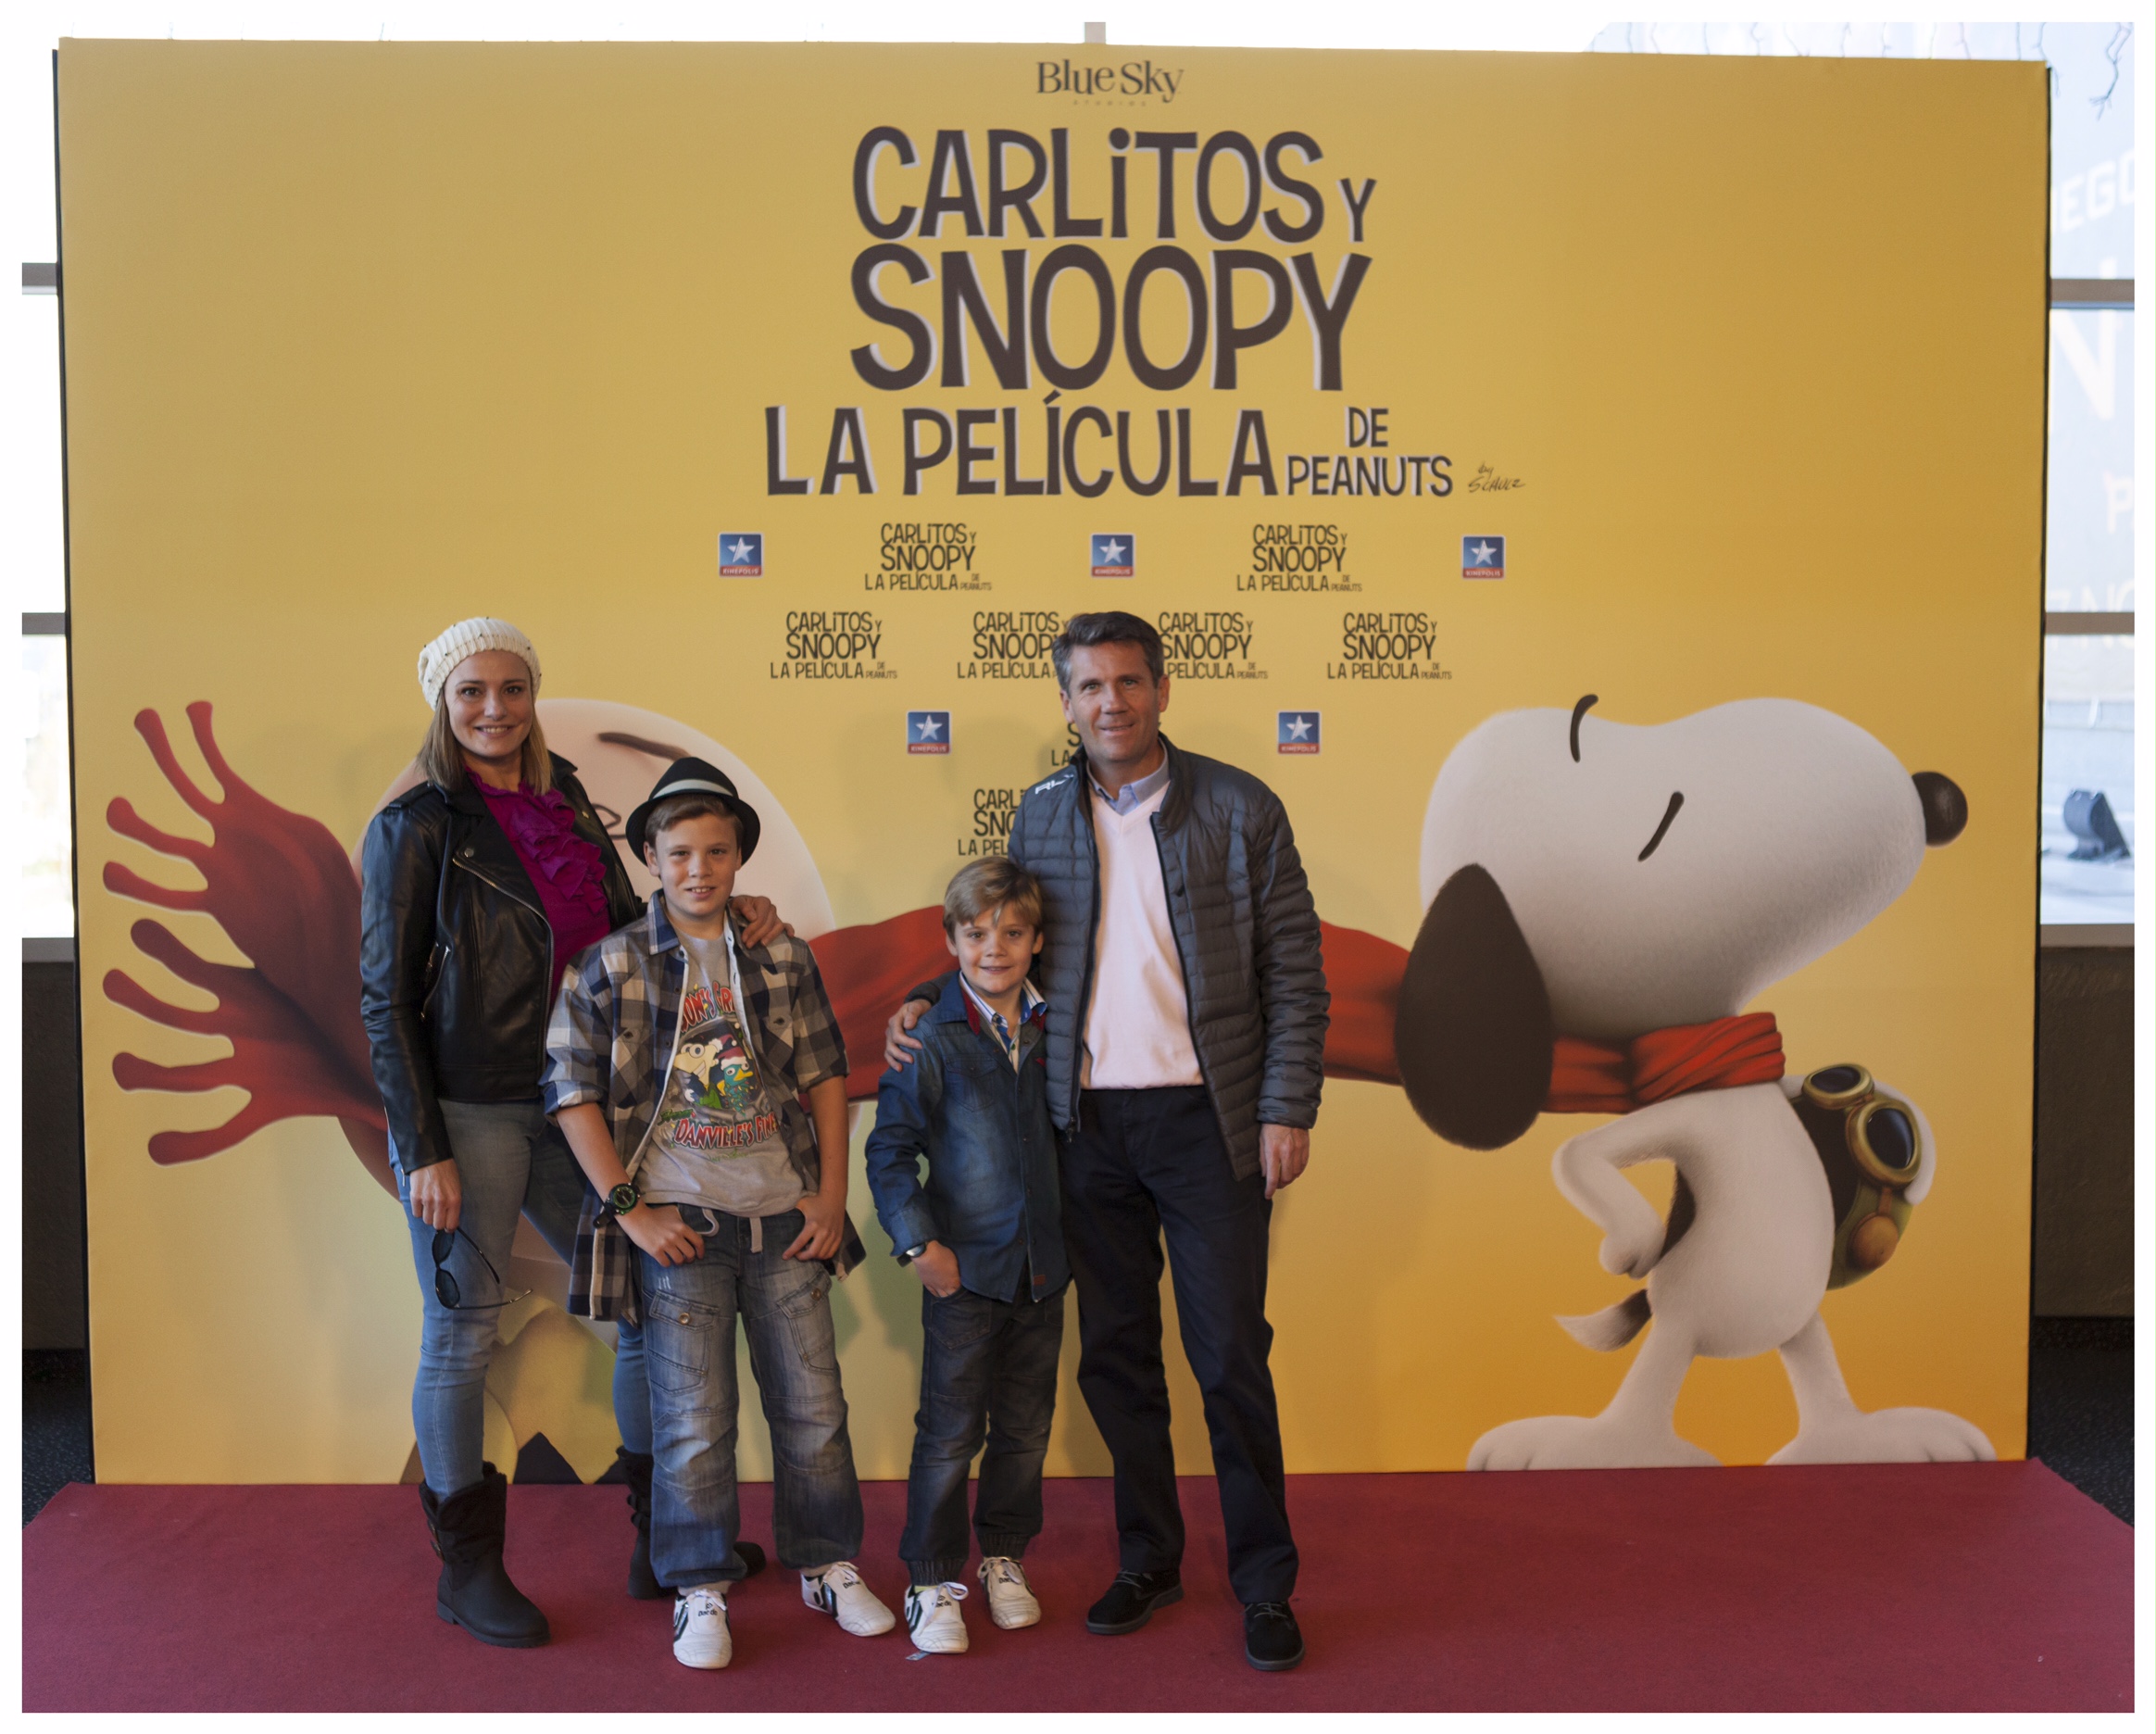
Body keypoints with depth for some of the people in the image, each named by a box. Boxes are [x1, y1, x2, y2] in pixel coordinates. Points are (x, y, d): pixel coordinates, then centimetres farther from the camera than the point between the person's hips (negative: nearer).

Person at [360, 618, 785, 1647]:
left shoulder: (568, 810, 11)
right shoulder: (417, 825, -6)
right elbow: (385, 997, -8)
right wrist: (423, 1151, -12)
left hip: (569, 1101, 6)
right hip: (466, 1111, -6)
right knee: (461, 1334, 4)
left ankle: (665, 1538, 23)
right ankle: (467, 1569, 22)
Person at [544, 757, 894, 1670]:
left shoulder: (783, 956, 7)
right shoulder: (610, 964, -1)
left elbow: (824, 1075, 10)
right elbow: (572, 1092, -3)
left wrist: (832, 1194, 3)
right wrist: (628, 1209, -9)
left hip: (784, 1217, 3)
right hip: (678, 1223, -3)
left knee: (813, 1400, 9)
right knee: (694, 1416, 2)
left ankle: (828, 1563, 27)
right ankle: (700, 1589, 19)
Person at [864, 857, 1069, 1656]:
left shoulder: (1052, 1029, 4)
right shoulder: (932, 1040, -9)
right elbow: (889, 1151, -7)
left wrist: (1075, 1232, 11)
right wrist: (919, 1242, -14)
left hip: (1042, 1266, 4)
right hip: (966, 1267, -4)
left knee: (1026, 1425, 14)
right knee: (950, 1431, 3)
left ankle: (1004, 1556, 33)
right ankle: (932, 1579, 18)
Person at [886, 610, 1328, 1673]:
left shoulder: (1240, 809, -2)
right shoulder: (1041, 814, 7)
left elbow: (1294, 974, -2)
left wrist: (1287, 1108, -8)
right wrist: (929, 1000, 2)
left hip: (1206, 1117, -3)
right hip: (1087, 1122, 3)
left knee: (1231, 1357, 2)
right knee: (1113, 1355, 12)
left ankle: (1264, 1583, 18)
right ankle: (1149, 1560, 29)